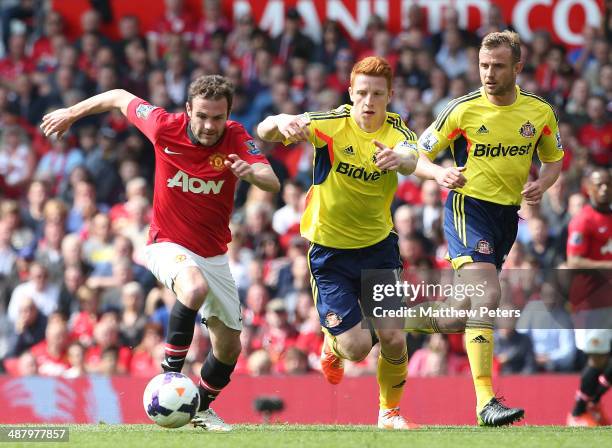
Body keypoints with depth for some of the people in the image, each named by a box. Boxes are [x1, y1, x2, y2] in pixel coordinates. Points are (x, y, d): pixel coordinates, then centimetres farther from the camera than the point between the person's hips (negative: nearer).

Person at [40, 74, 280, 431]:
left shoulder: (236, 137, -15)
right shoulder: (165, 127, -17)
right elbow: (119, 98, 0)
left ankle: (202, 408, 35)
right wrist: (71, 114, 11)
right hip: (169, 245, -3)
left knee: (229, 345, 10)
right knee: (195, 288, -38)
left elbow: (273, 184, -26)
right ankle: (170, 373, -26)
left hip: (214, 252, 4)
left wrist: (252, 173, -48)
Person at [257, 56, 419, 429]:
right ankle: (333, 346, 30)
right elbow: (263, 132, -25)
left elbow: (412, 159, -35)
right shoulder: (330, 124, -15)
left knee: (394, 339, -3)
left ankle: (390, 412, 24)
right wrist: (281, 123, -49)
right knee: (357, 347, -8)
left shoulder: (395, 130, -11)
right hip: (329, 251, -2)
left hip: (379, 247, 2)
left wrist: (399, 157, -59)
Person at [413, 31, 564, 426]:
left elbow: (554, 160, 15)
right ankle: (485, 401, -30)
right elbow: (419, 157, -2)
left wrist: (542, 184, -7)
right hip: (469, 206, -6)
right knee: (487, 294, -24)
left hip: (508, 213, 6)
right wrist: (440, 174, -24)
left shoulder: (539, 111, 1)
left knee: (479, 299, 15)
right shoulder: (462, 109, -8)